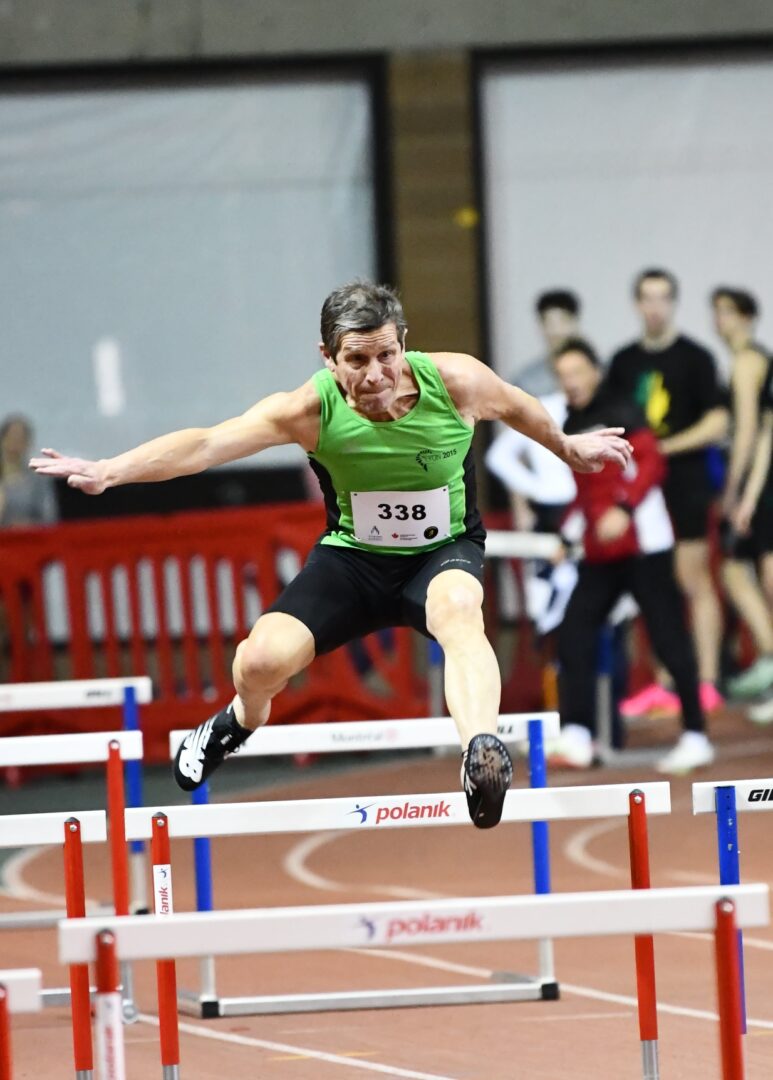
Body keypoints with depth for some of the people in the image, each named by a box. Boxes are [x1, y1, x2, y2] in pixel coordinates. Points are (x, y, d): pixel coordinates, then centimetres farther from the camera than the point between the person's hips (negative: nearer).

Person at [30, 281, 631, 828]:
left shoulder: (456, 382, -18)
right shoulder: (311, 410, -22)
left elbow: (514, 405, 6)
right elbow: (206, 444, -31)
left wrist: (568, 448, 24)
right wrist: (109, 472, -45)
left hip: (445, 553, -1)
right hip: (354, 558, 1)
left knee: (459, 611, -37)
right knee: (262, 660, -18)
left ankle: (483, 754, -59)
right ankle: (241, 724, 20)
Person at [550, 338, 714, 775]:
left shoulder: (621, 414, -5)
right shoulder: (572, 427, 17)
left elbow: (652, 464, -15)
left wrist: (624, 510, -26)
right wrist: (568, 533, 16)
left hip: (643, 546, -8)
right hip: (600, 554, 8)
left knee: (669, 637, -5)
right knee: (574, 635, -2)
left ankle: (696, 736, -1)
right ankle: (577, 737, 0)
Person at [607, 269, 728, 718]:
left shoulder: (695, 358, -2)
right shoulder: (624, 362, 12)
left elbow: (717, 423, -7)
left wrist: (666, 447, -14)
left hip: (685, 484, -5)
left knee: (694, 582, -3)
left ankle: (706, 684, -2)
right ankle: (662, 687, 7)